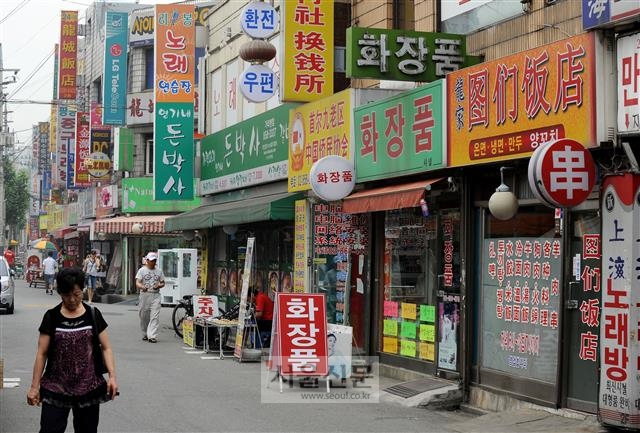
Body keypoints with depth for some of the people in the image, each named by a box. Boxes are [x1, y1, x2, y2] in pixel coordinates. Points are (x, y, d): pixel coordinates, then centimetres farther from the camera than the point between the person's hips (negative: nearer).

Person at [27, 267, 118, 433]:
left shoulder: (93, 315, 2)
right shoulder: (52, 317, 0)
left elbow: (106, 348, 4)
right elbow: (42, 353, 2)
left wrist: (112, 376, -9)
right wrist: (35, 386, -1)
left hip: (88, 388, 1)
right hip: (56, 388, -1)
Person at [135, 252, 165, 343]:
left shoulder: (159, 271, 10)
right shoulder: (142, 270, 3)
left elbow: (163, 283, 15)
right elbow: (137, 283, -6)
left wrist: (158, 286, -9)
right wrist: (142, 287, -28)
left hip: (155, 295, 0)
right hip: (144, 295, 0)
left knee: (155, 316, -12)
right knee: (144, 317, 8)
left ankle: (152, 336, -16)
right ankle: (145, 334, 25)